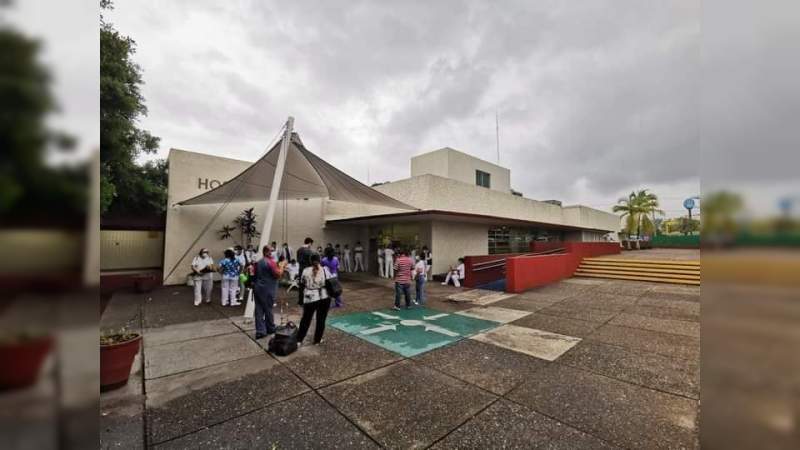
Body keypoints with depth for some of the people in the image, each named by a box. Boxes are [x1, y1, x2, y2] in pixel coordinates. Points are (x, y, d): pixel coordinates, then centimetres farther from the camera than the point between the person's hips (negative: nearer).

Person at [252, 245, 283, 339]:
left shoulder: (258, 262, 10)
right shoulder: (271, 262, -15)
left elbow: (255, 274, 20)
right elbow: (278, 275, -15)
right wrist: (281, 267, -1)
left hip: (257, 288, 7)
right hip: (267, 289, -7)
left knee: (259, 310, 5)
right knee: (268, 309, 7)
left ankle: (260, 331, 6)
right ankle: (270, 328, 22)